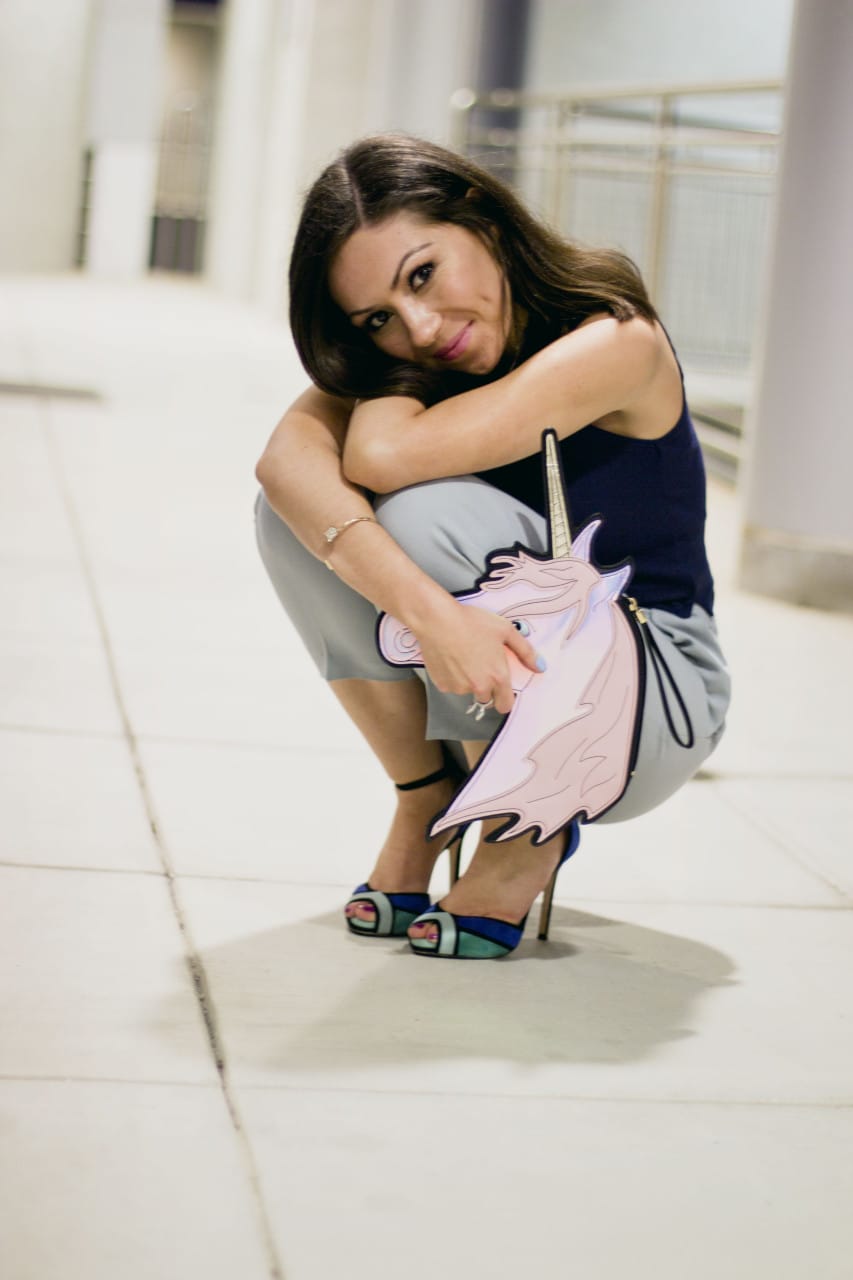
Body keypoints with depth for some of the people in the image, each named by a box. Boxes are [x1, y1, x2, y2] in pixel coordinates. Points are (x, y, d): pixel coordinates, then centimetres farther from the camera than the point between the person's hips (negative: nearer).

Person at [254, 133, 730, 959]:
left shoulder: (616, 341, -23)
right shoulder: (392, 357, -5)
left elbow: (381, 454, -34)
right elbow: (288, 452, -28)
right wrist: (425, 606, -45)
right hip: (485, 692, 5)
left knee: (427, 508, -29)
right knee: (299, 507, -17)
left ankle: (526, 831, -9)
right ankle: (425, 798, -2)